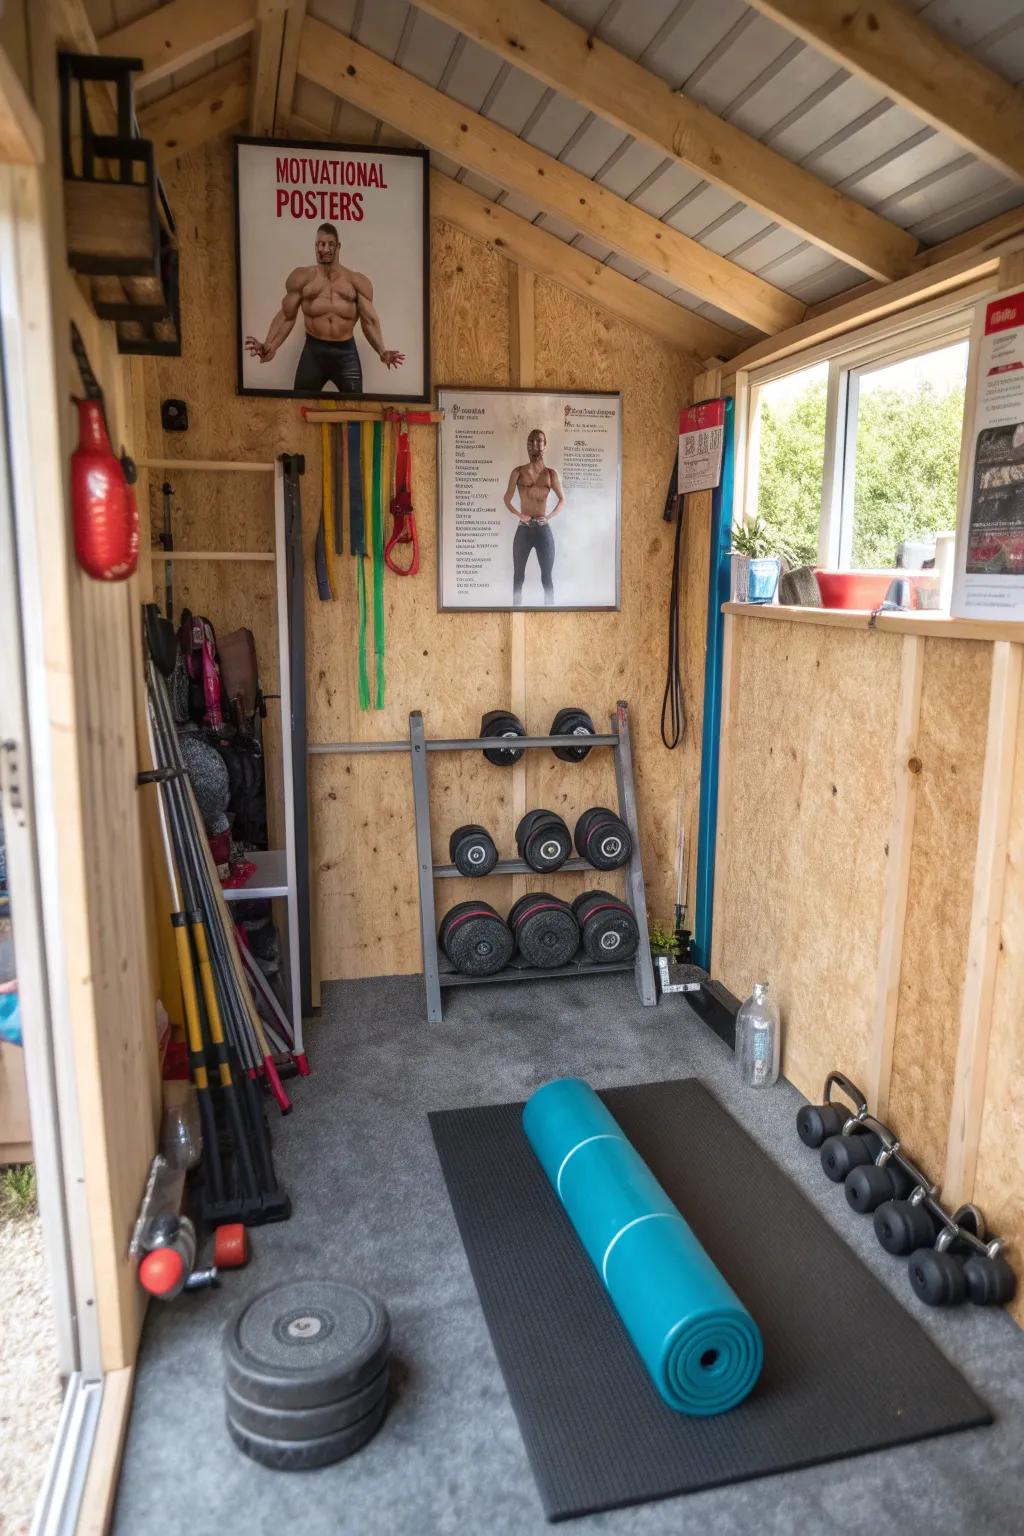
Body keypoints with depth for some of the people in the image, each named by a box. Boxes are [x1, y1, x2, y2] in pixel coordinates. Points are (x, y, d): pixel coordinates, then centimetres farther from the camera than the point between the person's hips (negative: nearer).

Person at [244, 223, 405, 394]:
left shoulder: (357, 281, 8)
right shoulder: (301, 277, 8)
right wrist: (270, 346, -8)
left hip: (346, 351, 0)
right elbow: (286, 316, 6)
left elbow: (369, 320, 4)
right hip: (313, 350, 0)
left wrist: (381, 351, -13)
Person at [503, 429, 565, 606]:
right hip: (523, 530, 0)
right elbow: (507, 499, 8)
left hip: (543, 529, 0)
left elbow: (562, 500, 10)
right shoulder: (518, 472, 4)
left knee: (547, 577, -1)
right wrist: (519, 514, -7)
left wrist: (550, 517, -4)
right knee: (518, 575, 5)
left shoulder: (551, 473, 5)